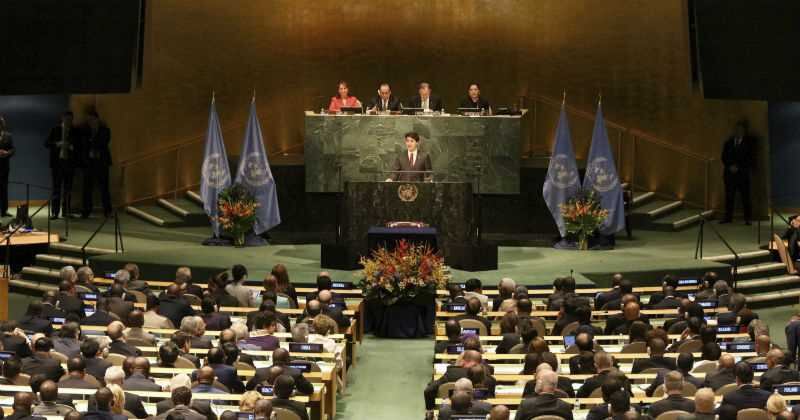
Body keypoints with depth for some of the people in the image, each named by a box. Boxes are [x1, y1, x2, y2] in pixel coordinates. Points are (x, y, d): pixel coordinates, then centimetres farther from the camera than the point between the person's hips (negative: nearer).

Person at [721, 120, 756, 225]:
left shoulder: (749, 142, 4)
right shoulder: (729, 142, 13)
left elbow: (751, 159, -1)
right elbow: (724, 157, 11)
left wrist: (738, 167, -9)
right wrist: (730, 166, -6)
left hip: (743, 174, -3)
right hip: (730, 173, 3)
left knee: (745, 196, -5)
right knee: (729, 196, 0)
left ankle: (748, 218, -2)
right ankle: (728, 217, 3)